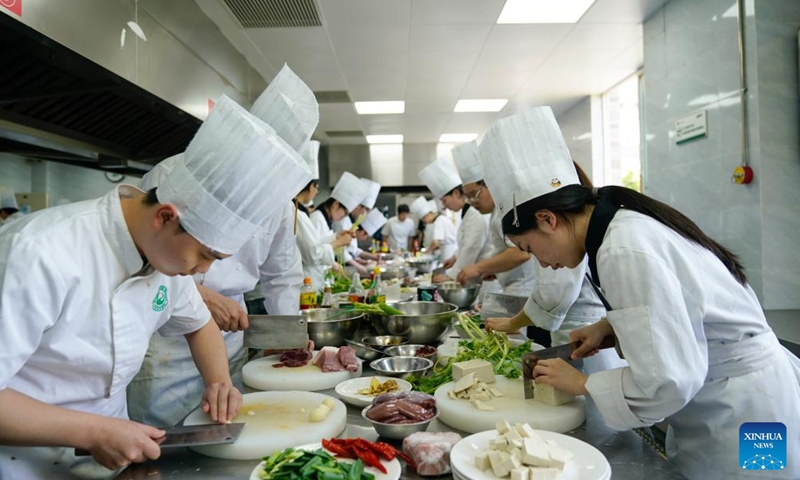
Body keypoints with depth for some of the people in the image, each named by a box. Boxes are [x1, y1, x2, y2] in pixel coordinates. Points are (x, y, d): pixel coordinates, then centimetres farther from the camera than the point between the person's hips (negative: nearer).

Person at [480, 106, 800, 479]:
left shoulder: (625, 251, -28)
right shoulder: (626, 222, 1)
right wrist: (608, 325, 5)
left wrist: (582, 383, -14)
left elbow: (663, 381, -29)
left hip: (741, 410, -9)